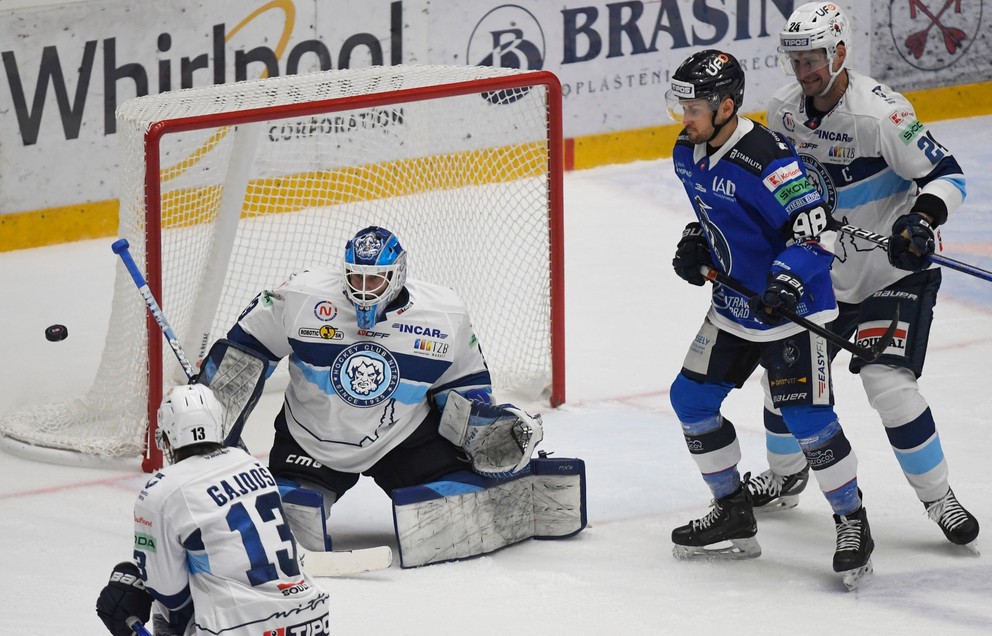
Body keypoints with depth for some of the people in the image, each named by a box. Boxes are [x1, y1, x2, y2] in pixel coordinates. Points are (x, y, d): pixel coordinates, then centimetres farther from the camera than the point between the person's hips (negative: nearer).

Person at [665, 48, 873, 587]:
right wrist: (694, 242, 4)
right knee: (691, 399, 8)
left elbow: (814, 225, -27)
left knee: (806, 417, -13)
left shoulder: (763, 158, -26)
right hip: (733, 305, 9)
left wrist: (788, 282, -37)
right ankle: (734, 515, 22)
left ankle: (852, 523, 4)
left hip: (792, 309, -9)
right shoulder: (687, 153, 2)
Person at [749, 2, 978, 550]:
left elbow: (946, 175, -21)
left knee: (888, 382, -18)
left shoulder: (880, 113, -25)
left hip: (892, 269, -7)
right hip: (820, 270, 7)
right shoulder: (785, 109, -3)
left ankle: (938, 498, -3)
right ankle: (784, 478, 34)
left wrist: (922, 219, -37)